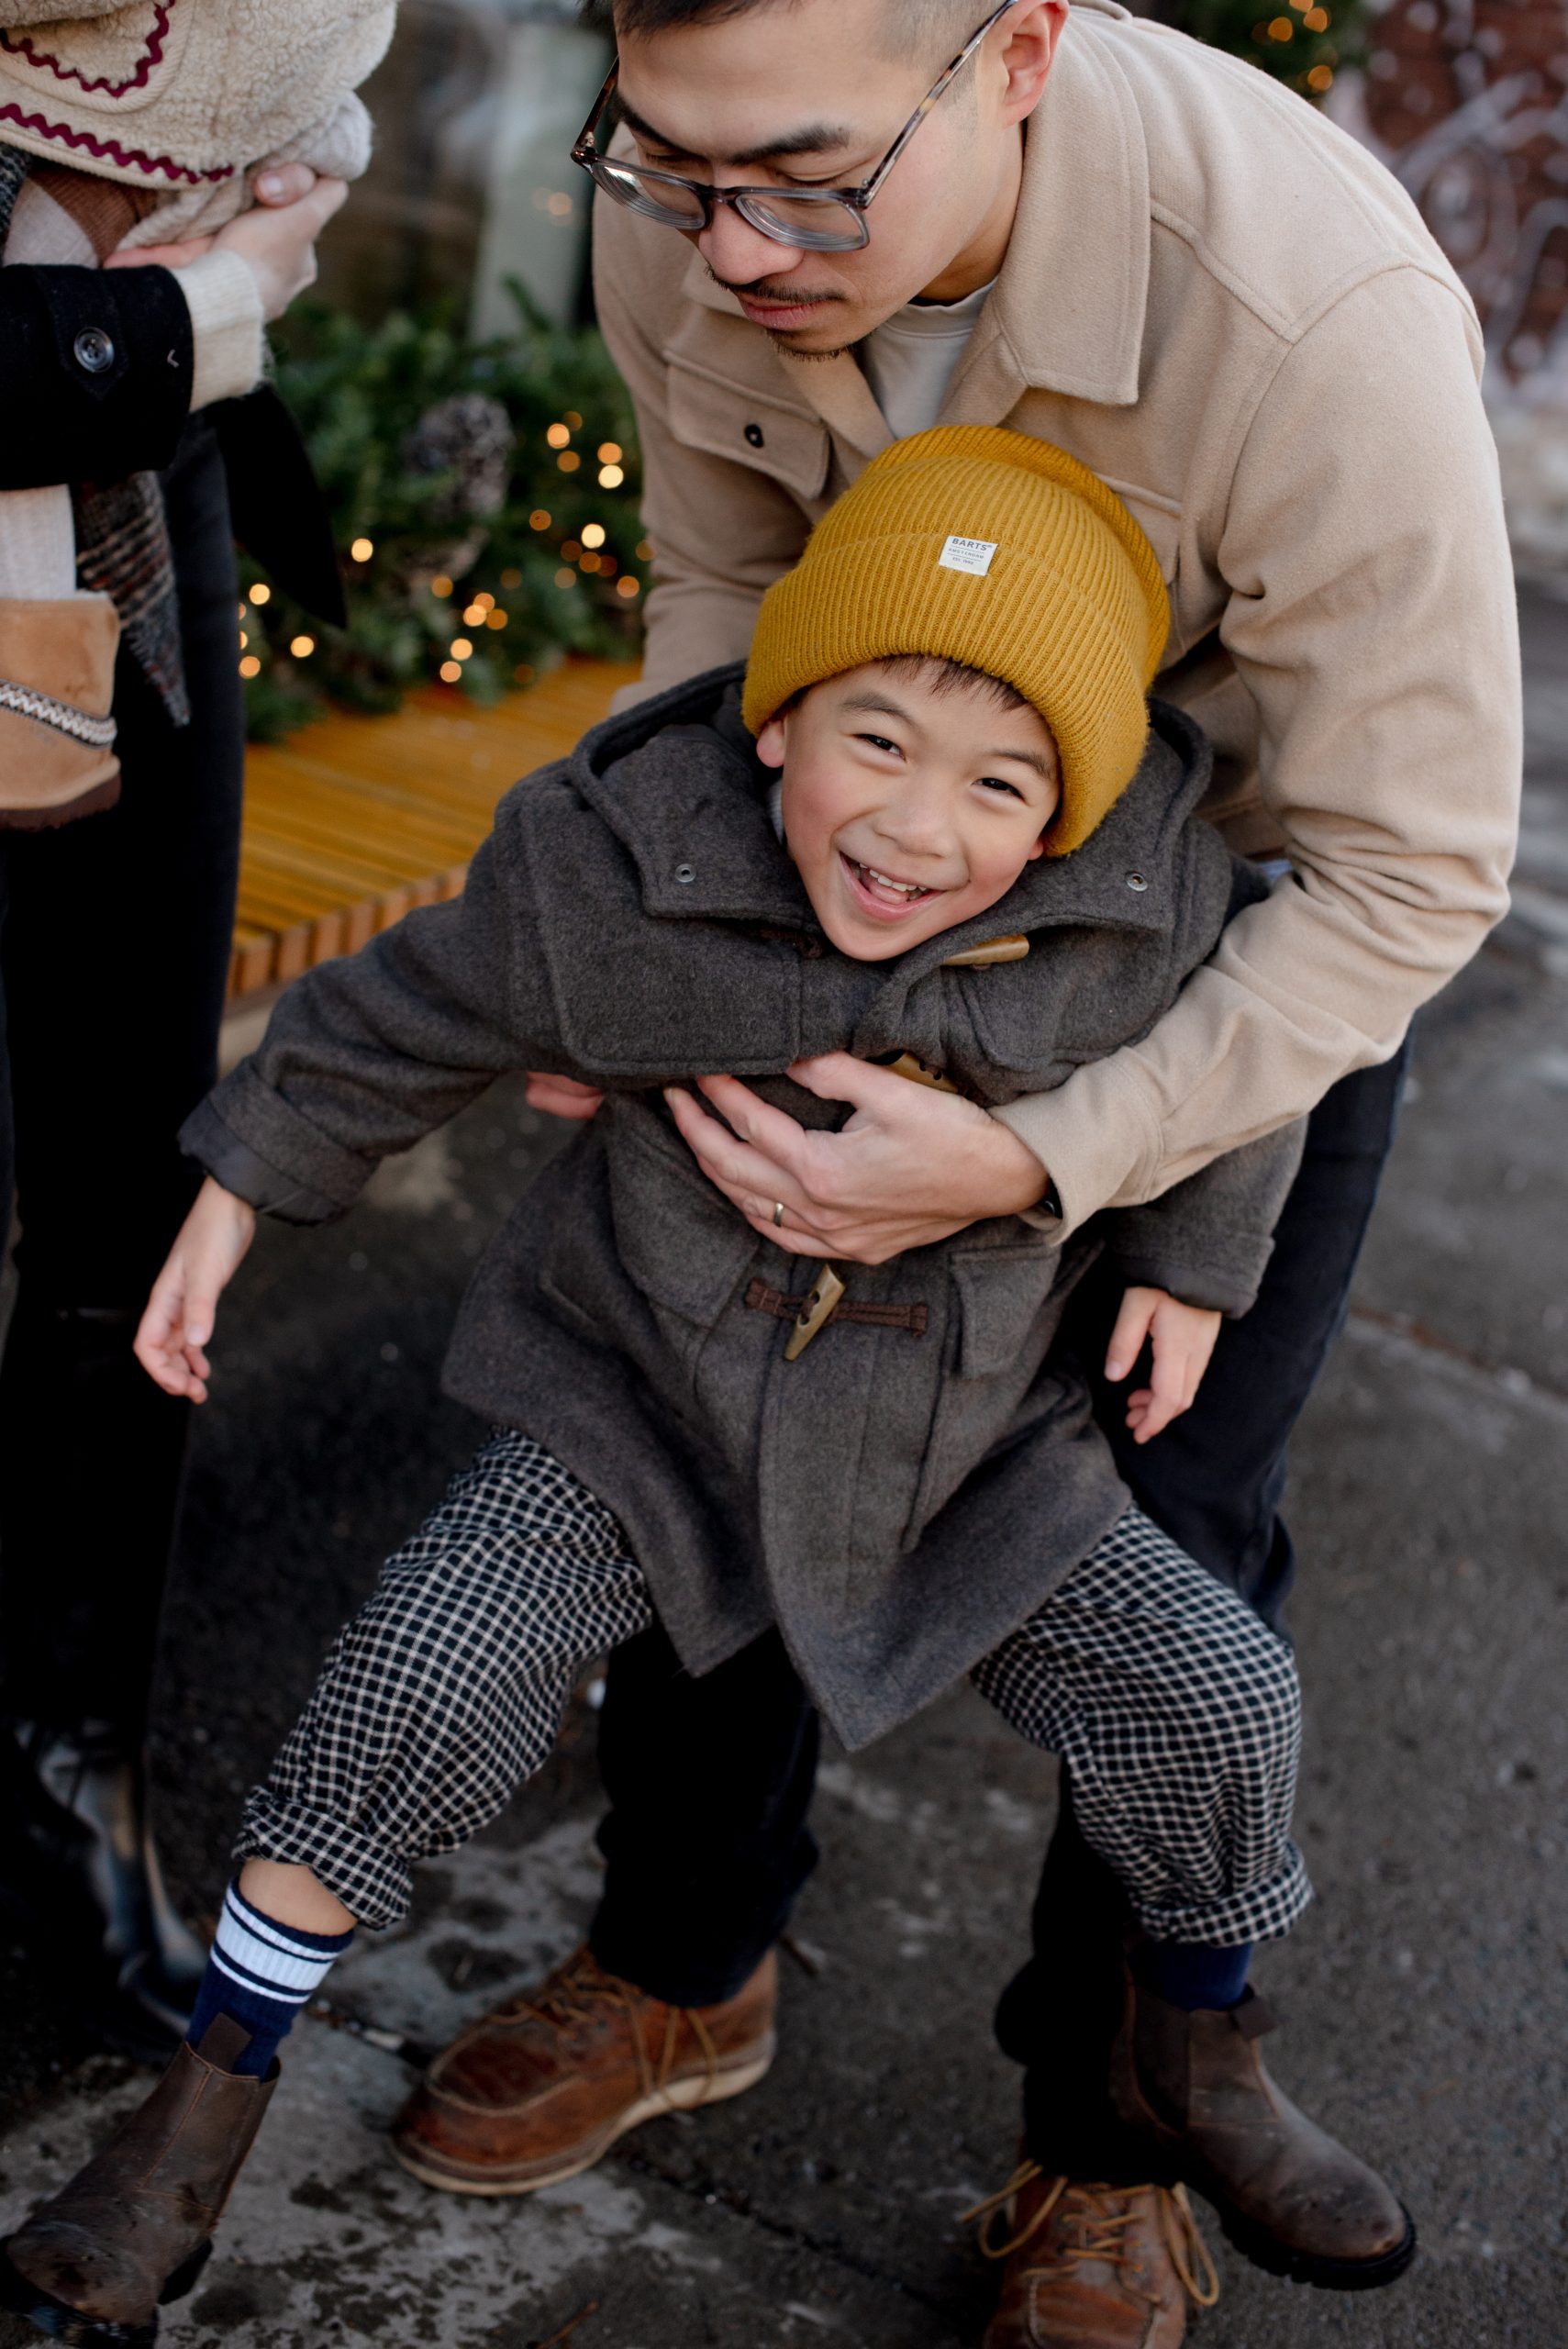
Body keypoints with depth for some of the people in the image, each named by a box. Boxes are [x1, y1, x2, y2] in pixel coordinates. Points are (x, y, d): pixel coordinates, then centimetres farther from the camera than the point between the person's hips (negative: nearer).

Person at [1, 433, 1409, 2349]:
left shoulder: (1150, 905, -21)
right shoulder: (609, 868, -24)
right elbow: (407, 1015, -7)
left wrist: (1193, 1259, 4)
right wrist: (237, 1194, 0)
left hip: (970, 1447, 2)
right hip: (643, 1405, -1)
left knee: (1219, 1697, -3)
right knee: (424, 1672, -17)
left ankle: (1194, 2065, 28)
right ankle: (207, 2107, 4)